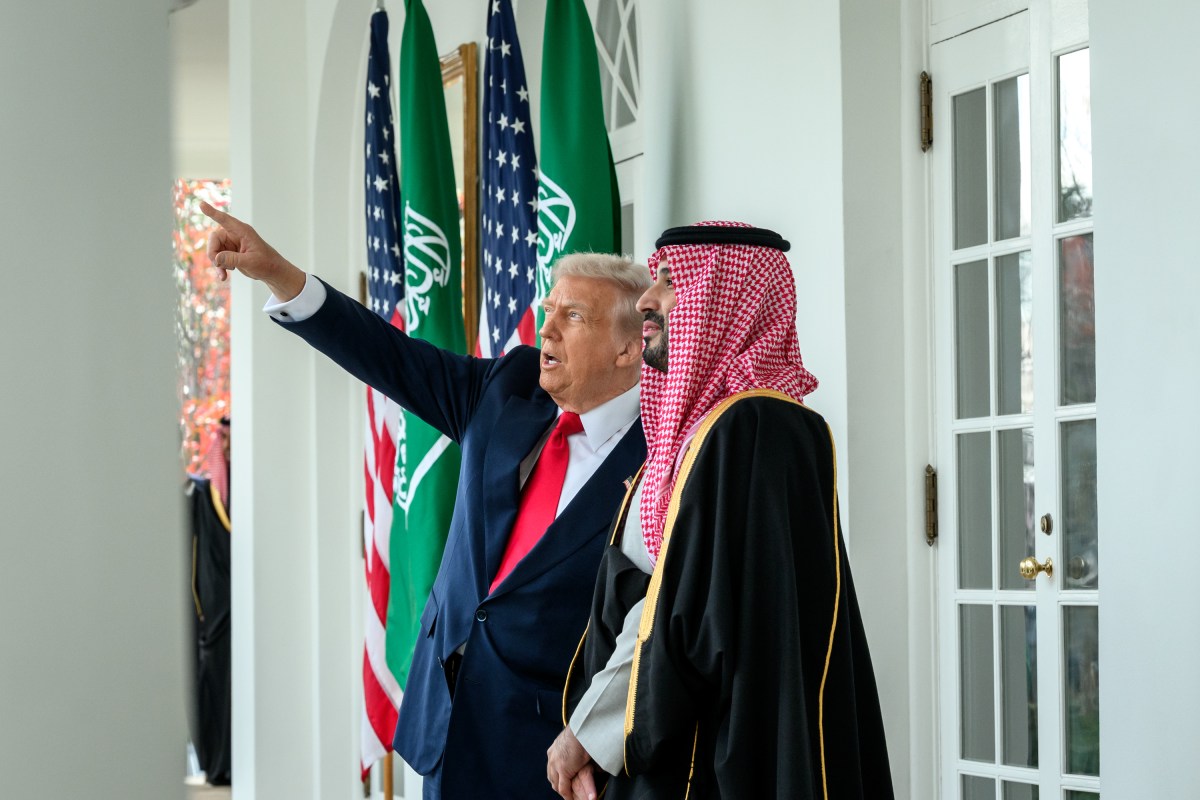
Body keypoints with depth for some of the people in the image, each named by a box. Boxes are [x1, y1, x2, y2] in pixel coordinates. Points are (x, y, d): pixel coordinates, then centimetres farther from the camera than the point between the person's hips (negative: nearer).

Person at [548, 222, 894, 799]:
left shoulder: (752, 430, -15)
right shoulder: (697, 421, 13)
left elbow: (690, 614, -20)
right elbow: (637, 599, 10)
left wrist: (585, 731, -11)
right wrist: (588, 731, -2)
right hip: (655, 752, 8)